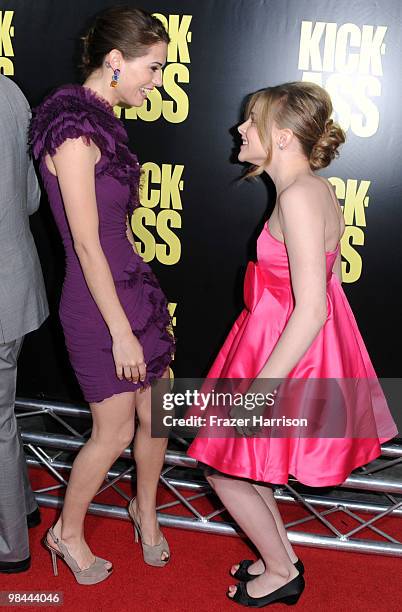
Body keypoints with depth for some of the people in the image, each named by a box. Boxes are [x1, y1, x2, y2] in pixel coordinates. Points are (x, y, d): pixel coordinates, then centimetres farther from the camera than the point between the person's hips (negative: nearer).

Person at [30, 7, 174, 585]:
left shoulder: (102, 122, 9)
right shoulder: (73, 131, -20)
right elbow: (86, 244, -21)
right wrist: (122, 332, -18)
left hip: (134, 284, 8)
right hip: (98, 302, -8)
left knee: (157, 414, 16)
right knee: (114, 433, 5)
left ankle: (145, 509, 41)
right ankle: (67, 533, 30)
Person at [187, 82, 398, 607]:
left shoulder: (299, 196, -25)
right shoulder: (317, 189, 4)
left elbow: (312, 309, -28)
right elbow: (325, 280, 12)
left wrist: (262, 387, -24)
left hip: (288, 354, -9)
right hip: (281, 344, 9)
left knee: (226, 470, 8)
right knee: (243, 465, 21)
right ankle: (281, 558, 38)